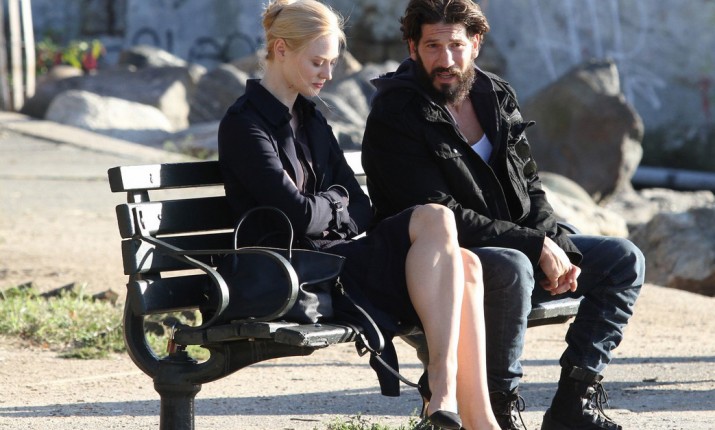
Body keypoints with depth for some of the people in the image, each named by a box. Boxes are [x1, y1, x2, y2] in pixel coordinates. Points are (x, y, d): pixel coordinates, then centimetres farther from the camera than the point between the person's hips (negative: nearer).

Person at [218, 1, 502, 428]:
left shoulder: (311, 118, 20)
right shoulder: (245, 125, -7)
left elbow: (361, 208, 13)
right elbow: (299, 215, -17)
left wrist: (323, 208, -8)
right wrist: (337, 203, 3)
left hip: (342, 255, 8)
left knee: (465, 264, -16)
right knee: (436, 219, -24)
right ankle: (441, 384, -27)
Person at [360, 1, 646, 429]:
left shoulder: (497, 98, 8)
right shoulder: (393, 117, -15)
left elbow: (531, 189, 14)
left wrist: (559, 248, -6)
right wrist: (536, 245, -22)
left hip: (519, 247, 8)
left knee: (623, 260, 1)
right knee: (513, 267, -38)